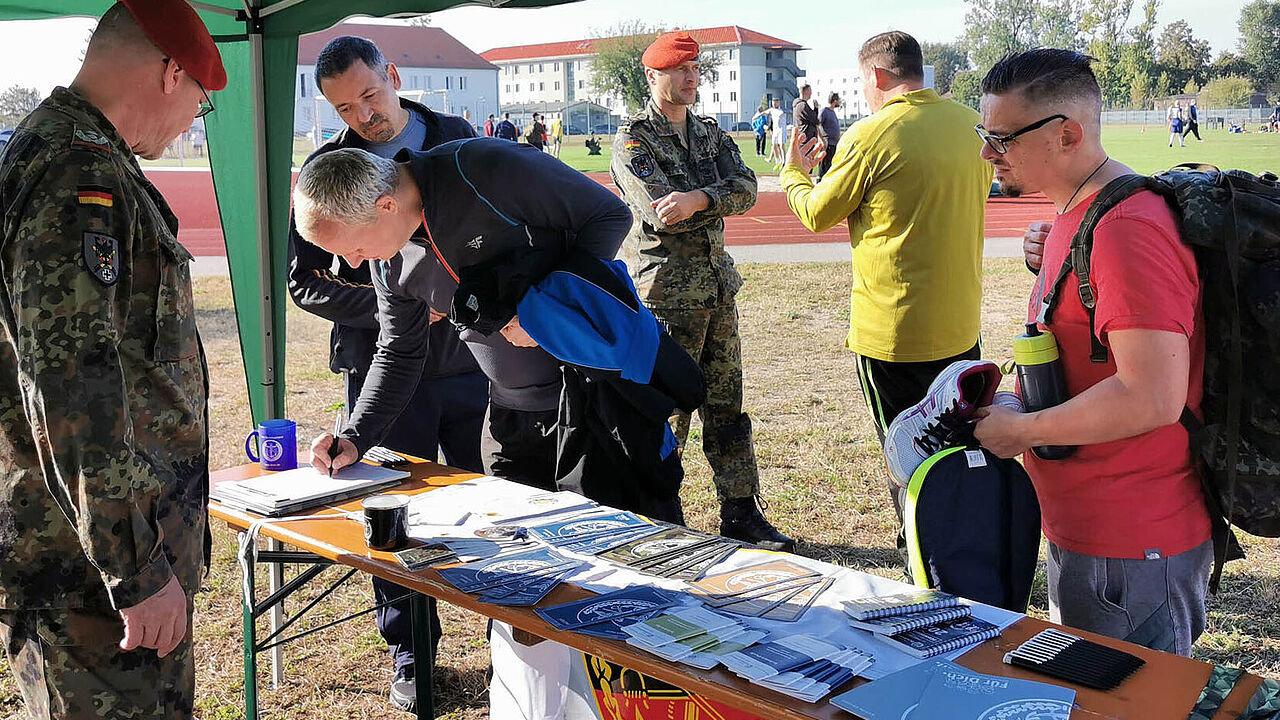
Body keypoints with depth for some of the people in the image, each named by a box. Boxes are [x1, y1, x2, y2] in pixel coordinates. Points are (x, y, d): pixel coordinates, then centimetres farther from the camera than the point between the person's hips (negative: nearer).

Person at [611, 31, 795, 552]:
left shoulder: (710, 133, 15)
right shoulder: (633, 139, -4)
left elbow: (745, 188, -2)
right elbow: (661, 215, -17)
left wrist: (697, 199, -21)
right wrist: (721, 199, -6)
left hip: (718, 287, 6)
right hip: (665, 293, -6)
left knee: (725, 404, 11)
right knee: (665, 412, -1)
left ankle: (740, 513, 20)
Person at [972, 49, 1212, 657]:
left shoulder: (1128, 228, -23)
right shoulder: (1078, 214, 11)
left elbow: (1152, 398, -29)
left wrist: (1020, 430, -19)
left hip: (1129, 548, -10)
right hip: (1083, 531, 10)